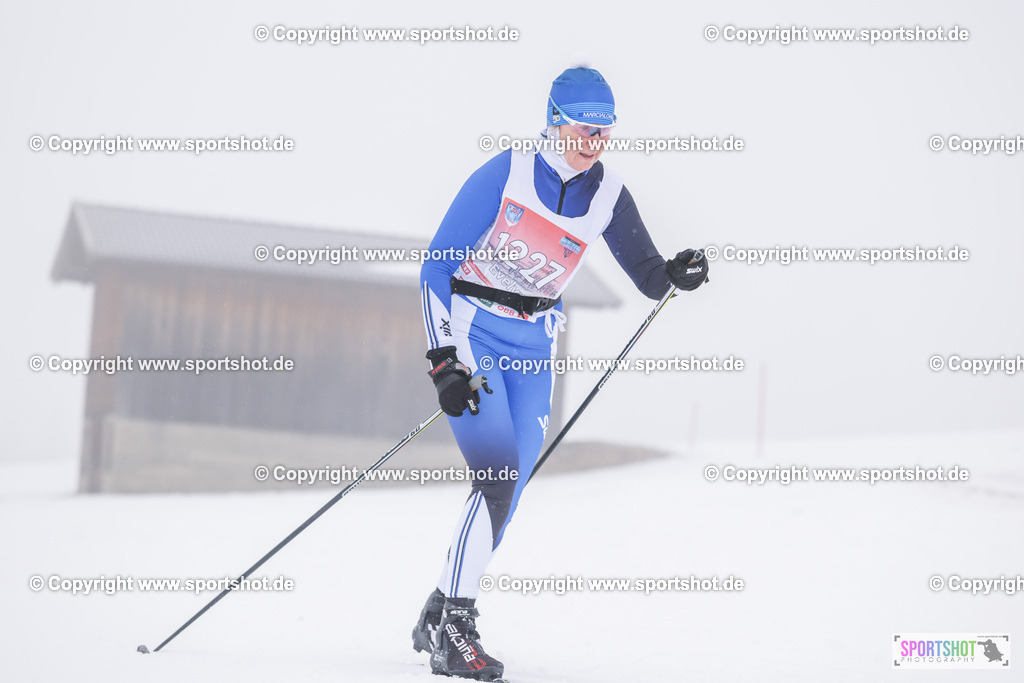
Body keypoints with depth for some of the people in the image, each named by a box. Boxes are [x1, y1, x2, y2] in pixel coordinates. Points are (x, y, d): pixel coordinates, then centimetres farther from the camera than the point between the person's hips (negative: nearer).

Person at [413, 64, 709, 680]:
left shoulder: (607, 196, -2)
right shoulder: (505, 175, -14)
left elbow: (649, 276, 6)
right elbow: (436, 267, -12)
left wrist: (678, 273, -18)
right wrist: (444, 361, -17)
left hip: (534, 347, 5)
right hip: (468, 331, -5)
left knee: (507, 493, 0)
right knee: (499, 475, -19)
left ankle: (439, 617, 16)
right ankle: (453, 629, -12)